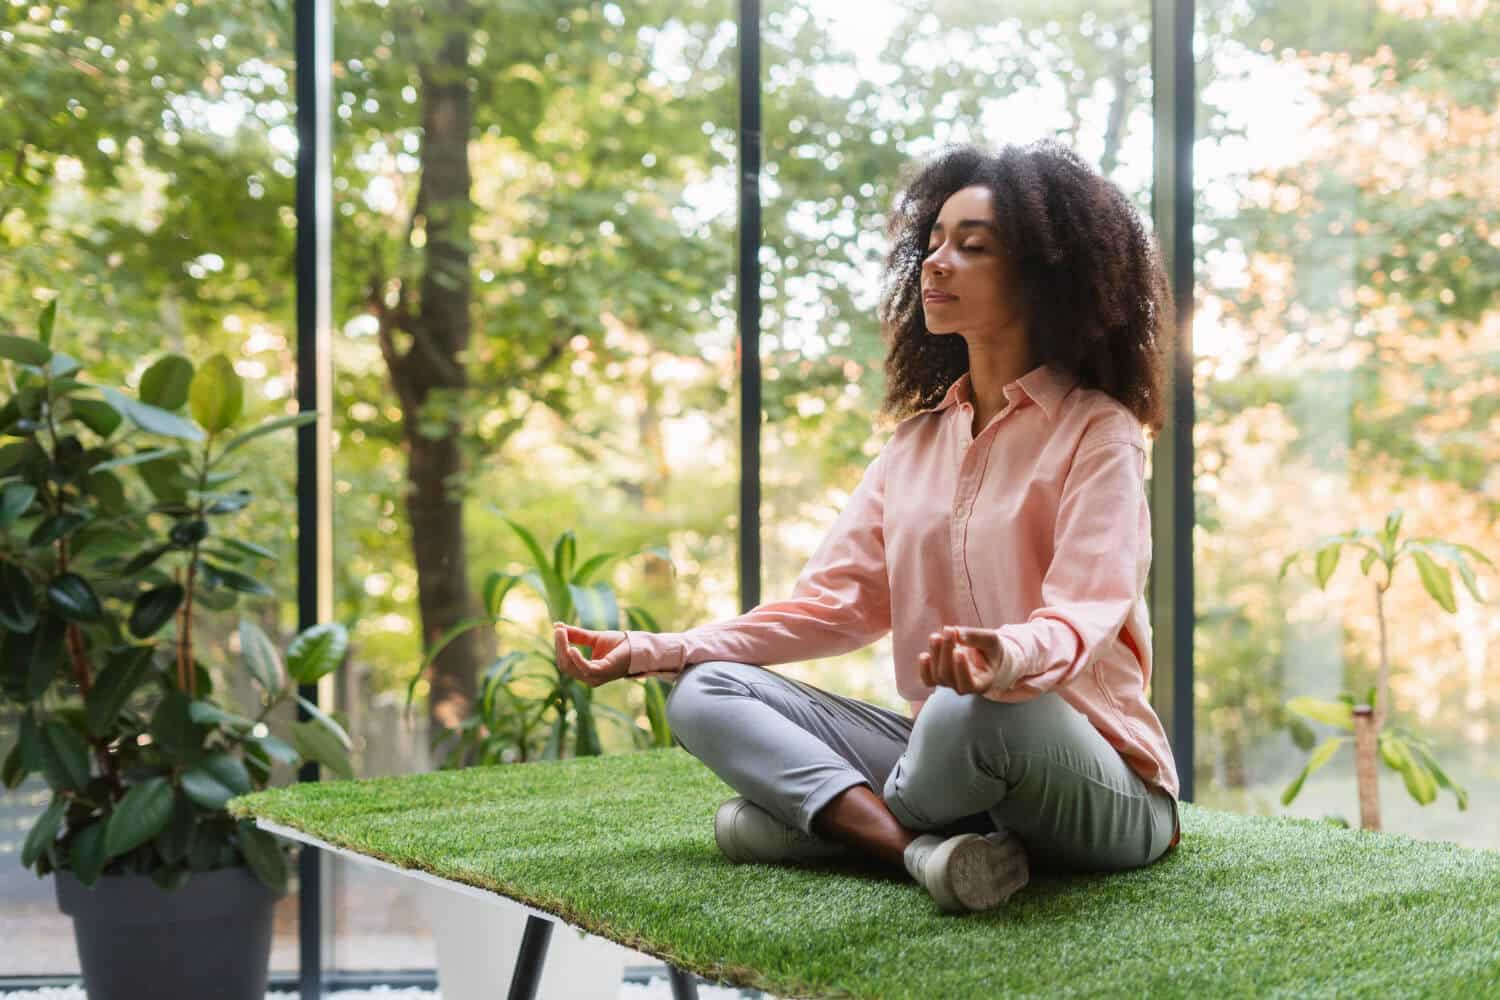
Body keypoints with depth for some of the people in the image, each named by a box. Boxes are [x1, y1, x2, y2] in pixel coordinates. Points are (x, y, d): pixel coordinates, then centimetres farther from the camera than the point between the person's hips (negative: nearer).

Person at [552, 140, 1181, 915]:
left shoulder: (1095, 431, -6)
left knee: (975, 709, -40)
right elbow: (837, 598, 8)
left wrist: (1005, 657, -45)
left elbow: (1084, 616, -21)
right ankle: (924, 848, -26)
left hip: (1095, 783, -6)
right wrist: (657, 652, -3)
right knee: (703, 693, -8)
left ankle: (809, 813, -11)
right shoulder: (919, 438, 14)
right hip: (935, 752, 6)